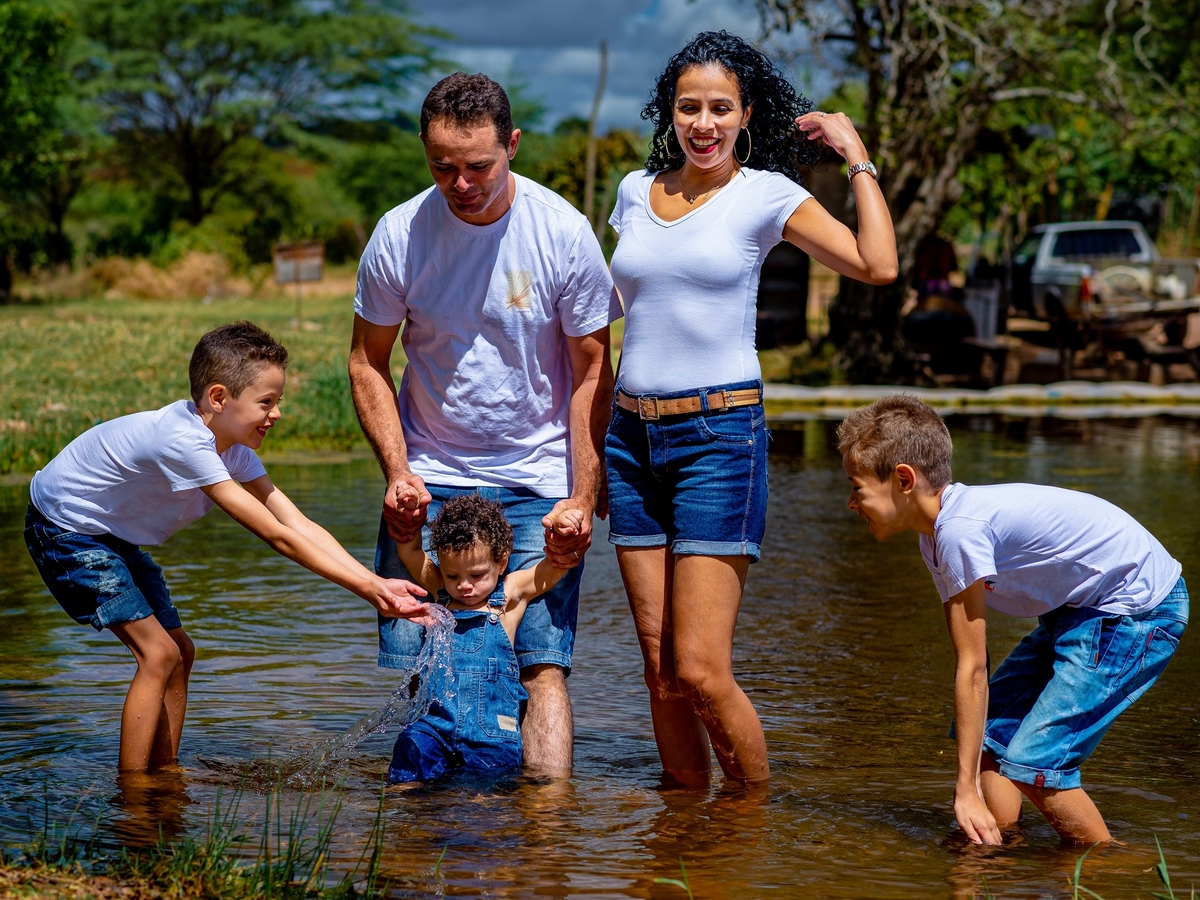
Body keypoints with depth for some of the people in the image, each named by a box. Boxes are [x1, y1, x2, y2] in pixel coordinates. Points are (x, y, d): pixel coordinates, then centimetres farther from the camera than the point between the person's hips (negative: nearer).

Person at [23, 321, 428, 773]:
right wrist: (366, 588, -33)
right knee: (158, 652, -15)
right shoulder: (183, 443, -35)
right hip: (63, 528, -10)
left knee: (179, 653, 8)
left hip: (113, 535, 10)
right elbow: (275, 534, -35)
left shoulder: (233, 447, -7)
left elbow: (297, 523, -11)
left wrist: (375, 583, -22)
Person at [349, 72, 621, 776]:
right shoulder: (398, 235, -6)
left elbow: (591, 372, -3)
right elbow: (369, 362, 6)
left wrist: (583, 498, -9)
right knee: (415, 660, 1)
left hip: (538, 482, -2)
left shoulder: (565, 234, -10)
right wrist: (397, 472, -6)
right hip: (429, 480, 2)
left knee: (543, 663, -10)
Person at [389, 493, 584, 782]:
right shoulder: (441, 593, 11)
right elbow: (408, 550, 11)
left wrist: (565, 528, -17)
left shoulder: (511, 595, 4)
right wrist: (409, 511, -4)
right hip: (434, 723, 2)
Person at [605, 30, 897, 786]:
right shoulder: (636, 192, 12)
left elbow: (877, 265, -16)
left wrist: (857, 155, -7)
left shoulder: (767, 196, -1)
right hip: (634, 438, 5)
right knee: (662, 673, 5)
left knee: (702, 672, -9)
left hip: (720, 436, -5)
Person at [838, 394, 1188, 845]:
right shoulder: (937, 535, 5)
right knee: (988, 729, 7)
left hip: (1139, 610, -10)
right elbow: (971, 666, 5)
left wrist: (966, 789, -19)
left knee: (1032, 763, -14)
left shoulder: (959, 529, -24)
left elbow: (972, 669, -22)